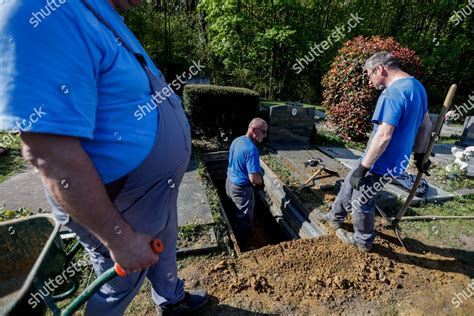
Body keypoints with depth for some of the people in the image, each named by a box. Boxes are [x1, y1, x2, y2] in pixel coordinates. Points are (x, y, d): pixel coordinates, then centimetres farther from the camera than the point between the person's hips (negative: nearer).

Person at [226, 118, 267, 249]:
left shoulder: (236, 140, 1)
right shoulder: (251, 149, -27)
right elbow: (254, 178, -30)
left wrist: (258, 173, 13)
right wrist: (261, 182, -7)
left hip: (230, 183, 9)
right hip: (242, 188, -9)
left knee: (234, 216, 26)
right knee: (245, 222, 11)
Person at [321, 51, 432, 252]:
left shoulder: (393, 93, -23)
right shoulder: (417, 86, 8)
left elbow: (383, 136, -29)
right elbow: (426, 126, 15)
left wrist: (362, 168, -22)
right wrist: (419, 156, 24)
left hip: (382, 163, -9)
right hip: (394, 159, 9)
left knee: (361, 202, 10)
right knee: (350, 183, 23)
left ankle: (363, 241, 33)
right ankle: (336, 216, 41)